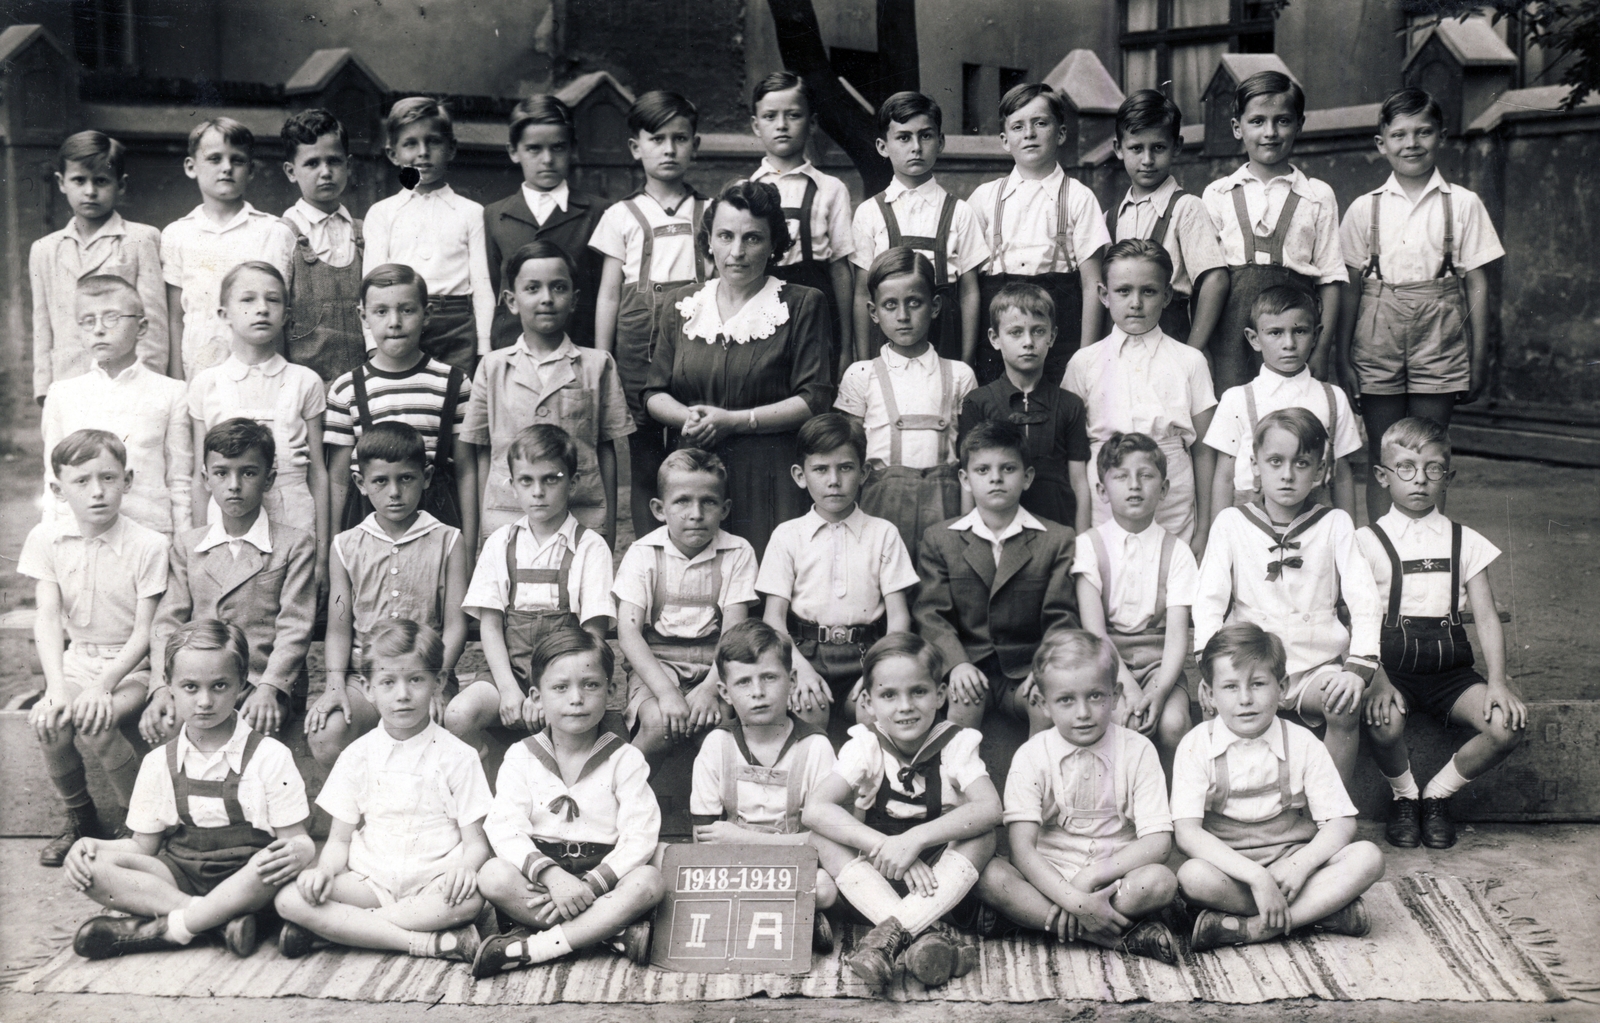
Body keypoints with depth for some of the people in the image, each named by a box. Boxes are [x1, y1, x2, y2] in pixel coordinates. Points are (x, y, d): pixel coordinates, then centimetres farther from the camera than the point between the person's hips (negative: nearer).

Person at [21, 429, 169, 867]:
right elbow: (48, 618, -7)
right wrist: (55, 688, -22)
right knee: (49, 723, -26)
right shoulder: (46, 539, 1)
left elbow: (144, 631, -11)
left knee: (94, 726, -30)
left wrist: (103, 686, -24)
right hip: (76, 661, 3)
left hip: (132, 667, -3)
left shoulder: (148, 545, -9)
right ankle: (79, 819, 1)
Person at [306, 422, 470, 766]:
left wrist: (435, 685, -14)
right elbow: (339, 628, 8)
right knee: (325, 734, -28)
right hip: (363, 676, 2)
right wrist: (335, 685, -9)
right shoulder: (346, 547, 11)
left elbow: (455, 625, 0)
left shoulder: (448, 542, 7)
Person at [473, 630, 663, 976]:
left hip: (603, 877, -1)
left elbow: (639, 838, -8)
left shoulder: (625, 759, 2)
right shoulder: (521, 757, 5)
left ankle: (530, 949, -31)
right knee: (492, 875, -30)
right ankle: (618, 933, -28)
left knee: (649, 880, -31)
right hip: (538, 877, 1)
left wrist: (590, 884, -22)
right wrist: (551, 875, -27)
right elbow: (505, 830, -9)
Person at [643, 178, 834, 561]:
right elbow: (655, 394, 14)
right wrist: (688, 418, -8)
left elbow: (814, 400, -4)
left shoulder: (802, 305, 3)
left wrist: (734, 421, -11)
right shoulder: (680, 305, 15)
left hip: (770, 484, -3)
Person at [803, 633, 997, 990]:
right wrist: (884, 847, -33)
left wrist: (914, 839, -36)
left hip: (945, 881, -1)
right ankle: (926, 934, -37)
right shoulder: (865, 746, -7)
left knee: (984, 836, -28)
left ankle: (892, 933, -37)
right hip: (876, 879, 1)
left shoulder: (956, 743, -8)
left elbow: (990, 809, -27)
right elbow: (814, 810, -21)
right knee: (821, 838, -24)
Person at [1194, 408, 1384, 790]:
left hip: (1318, 668, 0)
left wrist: (1358, 669, -18)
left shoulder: (1335, 525, 7)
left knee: (1346, 708, -30)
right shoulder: (1231, 523, 6)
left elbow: (1365, 601, -1)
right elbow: (1209, 601, -1)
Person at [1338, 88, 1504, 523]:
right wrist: (1343, 355, 2)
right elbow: (1350, 286, 6)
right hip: (1378, 336, 1)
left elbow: (1477, 286, 4)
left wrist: (1479, 358, 2)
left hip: (1439, 339, -1)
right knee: (1383, 460, 3)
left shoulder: (1463, 204, 3)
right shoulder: (1365, 208, 5)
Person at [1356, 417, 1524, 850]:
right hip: (1391, 663, -3)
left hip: (1450, 665, 3)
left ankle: (1438, 794, 4)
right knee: (1383, 722, -35)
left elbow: (1486, 617, 6)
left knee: (1509, 724, -23)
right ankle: (1403, 794, 1)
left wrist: (1497, 681, -10)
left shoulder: (1465, 542, 13)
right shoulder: (1367, 541, 4)